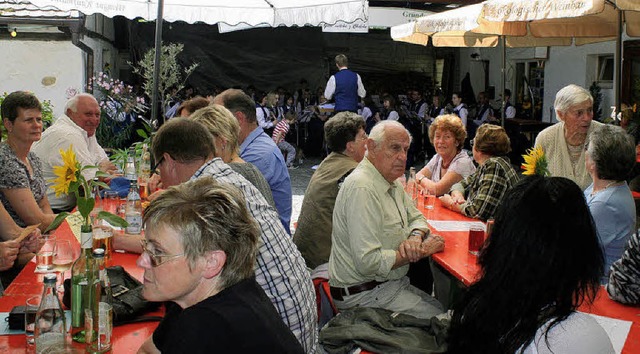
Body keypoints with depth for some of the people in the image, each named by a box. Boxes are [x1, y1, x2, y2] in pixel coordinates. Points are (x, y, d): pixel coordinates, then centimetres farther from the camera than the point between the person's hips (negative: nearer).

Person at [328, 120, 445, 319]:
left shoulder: (391, 182, 8)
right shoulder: (362, 188, -24)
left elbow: (416, 218, 18)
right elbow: (368, 261, -29)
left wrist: (415, 237, -7)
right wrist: (421, 251, -18)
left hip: (390, 283, 10)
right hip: (363, 294, -9)